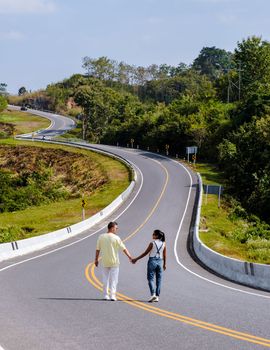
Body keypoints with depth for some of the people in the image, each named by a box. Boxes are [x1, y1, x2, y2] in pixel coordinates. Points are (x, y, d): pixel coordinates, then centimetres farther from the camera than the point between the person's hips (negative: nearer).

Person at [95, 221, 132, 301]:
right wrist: (130, 257, -4)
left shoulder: (101, 237, -1)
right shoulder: (116, 238, -10)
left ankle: (106, 295, 13)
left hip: (105, 262, 3)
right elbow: (124, 249, -9)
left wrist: (96, 259, 12)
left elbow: (97, 249, 3)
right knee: (114, 279, 4)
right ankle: (113, 295, 0)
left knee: (105, 278, 13)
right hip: (114, 262, -3)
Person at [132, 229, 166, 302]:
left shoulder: (152, 243, -9)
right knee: (158, 280, 8)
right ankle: (157, 296, 8)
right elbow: (164, 255, 7)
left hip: (152, 261, -4)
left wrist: (136, 259, 2)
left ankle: (153, 294, -19)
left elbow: (145, 253, -5)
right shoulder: (163, 244, 3)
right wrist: (164, 264, 20)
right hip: (160, 261, 4)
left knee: (151, 278, -2)